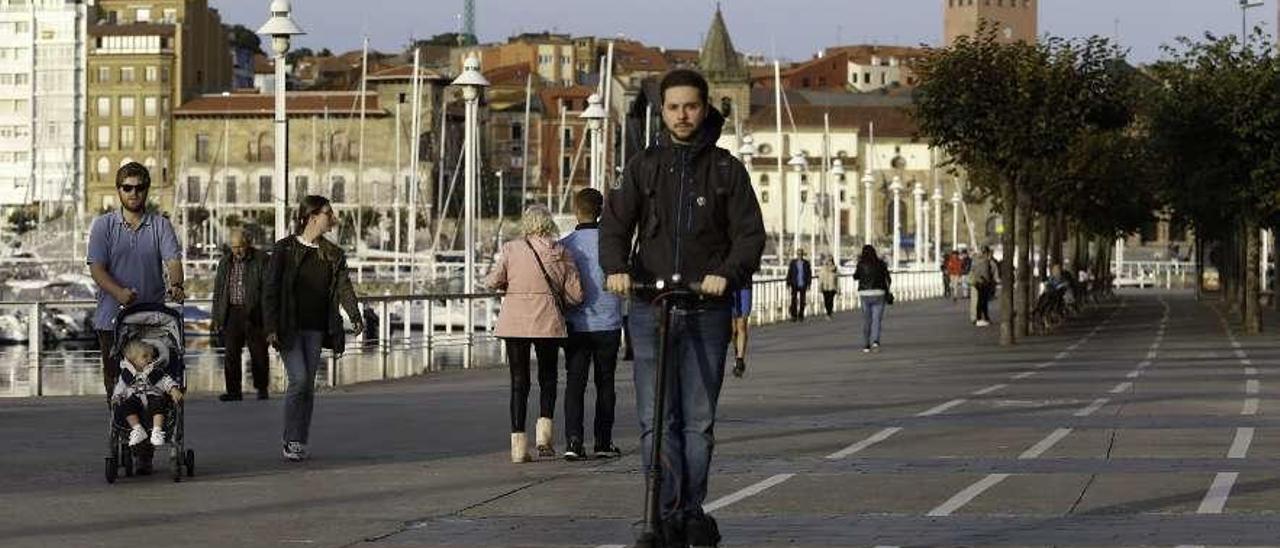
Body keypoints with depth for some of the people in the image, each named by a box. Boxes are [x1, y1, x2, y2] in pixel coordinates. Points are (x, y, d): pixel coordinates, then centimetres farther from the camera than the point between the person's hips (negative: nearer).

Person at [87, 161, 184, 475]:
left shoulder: (160, 226, 8)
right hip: (112, 319, 0)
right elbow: (96, 268, -3)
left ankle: (145, 454, -2)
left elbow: (173, 259, -6)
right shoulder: (103, 226, 7)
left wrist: (175, 285, -29)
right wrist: (120, 292, -22)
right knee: (116, 385, 3)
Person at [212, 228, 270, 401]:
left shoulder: (261, 260, -2)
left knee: (258, 353, 3)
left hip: (254, 314, -4)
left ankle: (261, 388, 17)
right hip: (232, 313, 4)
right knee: (231, 354, 1)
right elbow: (218, 291, 16)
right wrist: (217, 318, 10)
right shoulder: (225, 262, 12)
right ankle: (233, 390, 5)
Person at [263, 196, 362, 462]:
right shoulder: (285, 249, -4)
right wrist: (271, 328, -12)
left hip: (315, 329, 4)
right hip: (289, 328, -4)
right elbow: (271, 290, -5)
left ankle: (300, 442, 14)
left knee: (309, 385, 6)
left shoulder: (334, 255, 9)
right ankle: (291, 440, -1)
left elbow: (344, 287, -3)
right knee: (299, 380, -13)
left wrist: (355, 317, -20)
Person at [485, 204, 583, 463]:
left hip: (514, 322, 0)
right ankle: (544, 430, -1)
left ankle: (518, 443, 2)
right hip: (548, 322, 0)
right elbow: (575, 295, 0)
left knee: (519, 381, 6)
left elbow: (492, 281, 0)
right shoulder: (562, 254, -1)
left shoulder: (511, 249, -4)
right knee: (548, 378, 17)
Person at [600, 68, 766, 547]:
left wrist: (727, 273, -20)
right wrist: (615, 267, -19)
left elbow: (750, 233, -1)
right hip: (650, 306, 1)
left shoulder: (726, 169, 6)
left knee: (699, 420, 4)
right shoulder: (644, 166, 9)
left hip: (706, 309, -1)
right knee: (655, 420, -4)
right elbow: (616, 223, 1)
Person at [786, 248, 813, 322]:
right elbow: (789, 273, 2)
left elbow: (809, 274, 4)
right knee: (794, 300, -4)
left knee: (802, 301, 4)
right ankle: (794, 316, 4)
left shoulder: (806, 263, 2)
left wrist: (808, 284, -3)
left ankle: (801, 316, 14)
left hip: (803, 285, 1)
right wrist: (788, 284, -2)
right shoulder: (793, 262, 0)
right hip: (794, 285, -1)